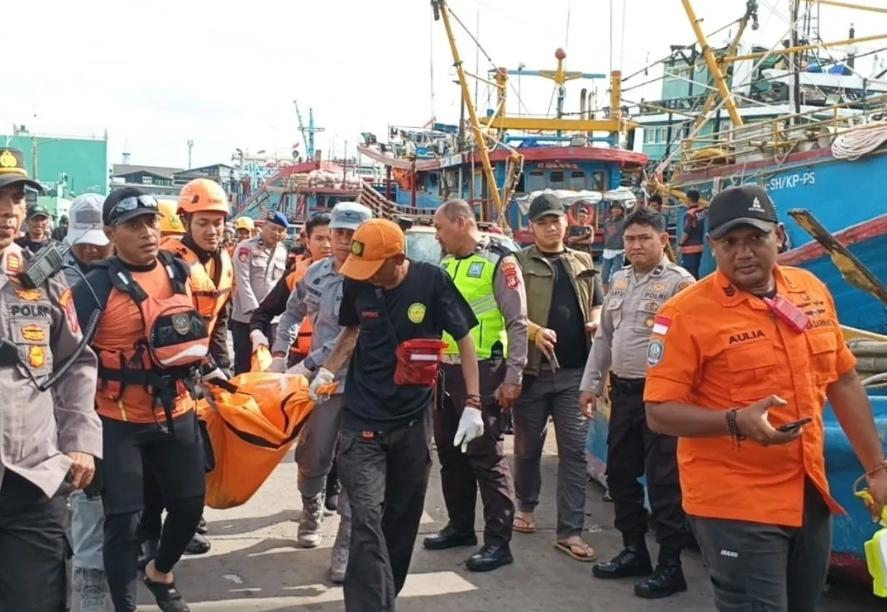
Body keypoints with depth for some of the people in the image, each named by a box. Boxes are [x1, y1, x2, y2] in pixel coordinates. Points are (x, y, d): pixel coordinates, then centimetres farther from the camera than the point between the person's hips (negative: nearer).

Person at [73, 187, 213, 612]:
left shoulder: (179, 272, 1)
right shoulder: (96, 286, -16)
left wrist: (208, 371, 19)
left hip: (177, 414, 5)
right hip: (119, 422, -5)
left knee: (189, 503, 13)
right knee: (123, 519, -2)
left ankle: (160, 573, 41)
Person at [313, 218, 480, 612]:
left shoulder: (431, 281, -12)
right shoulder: (356, 284, -5)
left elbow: (464, 340, -4)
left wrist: (472, 404, -9)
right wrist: (327, 371, 0)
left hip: (413, 421, 0)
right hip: (362, 420, 0)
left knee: (403, 518, 12)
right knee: (367, 519, -11)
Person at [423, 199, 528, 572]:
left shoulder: (499, 262, -8)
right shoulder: (445, 265, 14)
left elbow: (517, 324, -10)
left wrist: (513, 378, -14)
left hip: (482, 372, -8)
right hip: (445, 370, 8)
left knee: (486, 455, -5)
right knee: (450, 452, 15)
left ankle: (498, 541, 2)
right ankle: (460, 526, 29)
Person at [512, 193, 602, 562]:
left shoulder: (583, 264, 14)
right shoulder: (519, 263, 1)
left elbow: (596, 305, 21)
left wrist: (596, 324, -1)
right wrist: (535, 331, -24)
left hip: (575, 370, 2)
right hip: (532, 369, -2)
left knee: (574, 449, -1)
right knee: (528, 445, 11)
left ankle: (570, 531, 2)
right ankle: (526, 507, 34)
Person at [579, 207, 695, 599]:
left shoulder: (679, 282, -10)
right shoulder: (618, 281, 14)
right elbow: (603, 337, 20)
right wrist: (591, 384, 16)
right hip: (623, 391, 8)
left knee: (663, 480, -2)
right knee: (620, 474, 14)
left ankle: (670, 566, 9)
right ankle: (634, 551, 28)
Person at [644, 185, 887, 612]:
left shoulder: (812, 291, 5)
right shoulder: (687, 313, -14)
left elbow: (843, 383, 13)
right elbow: (659, 412, -15)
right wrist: (737, 422, -30)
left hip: (809, 495, 7)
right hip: (735, 505, -6)